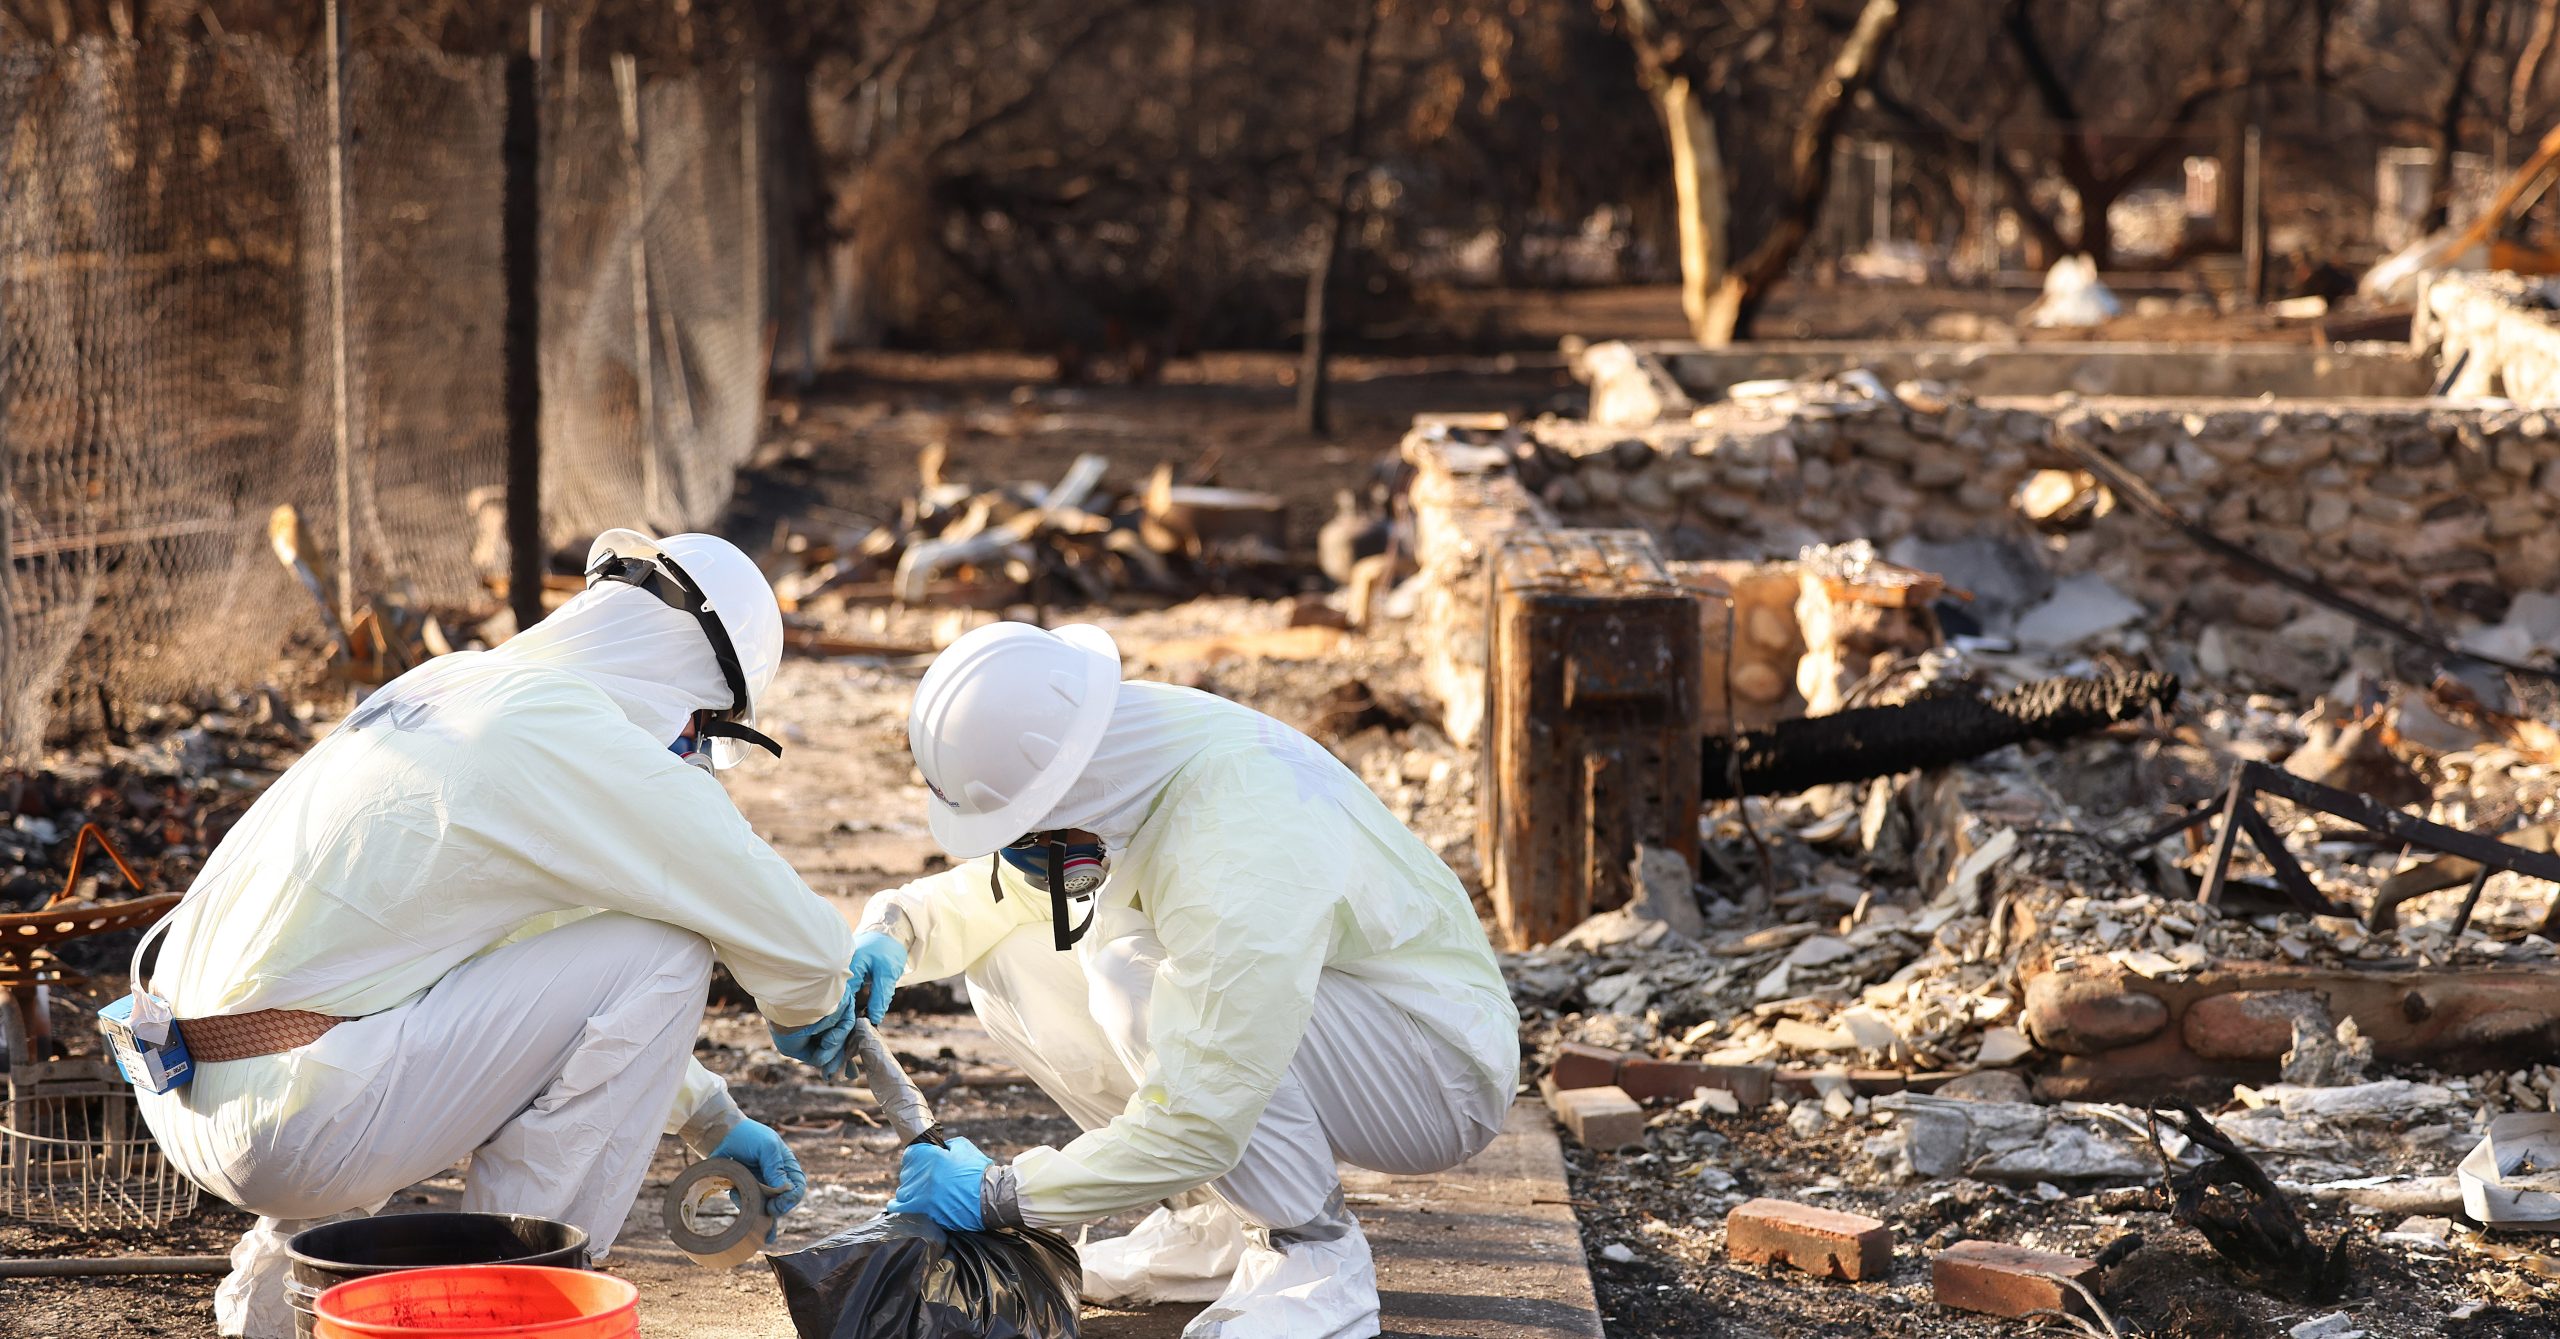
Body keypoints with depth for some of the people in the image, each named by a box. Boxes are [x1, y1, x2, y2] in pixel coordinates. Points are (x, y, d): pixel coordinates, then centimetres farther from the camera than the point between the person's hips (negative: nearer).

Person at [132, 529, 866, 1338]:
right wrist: (807, 1012, 19)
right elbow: (803, 940, -6)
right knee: (658, 953, -5)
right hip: (300, 1121, -9)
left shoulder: (457, 688, 17)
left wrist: (709, 1118, 37)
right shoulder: (577, 740, -10)